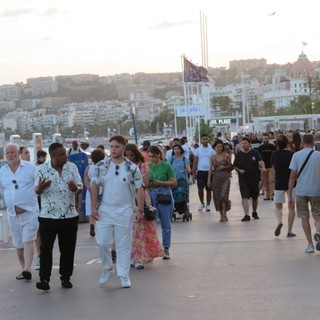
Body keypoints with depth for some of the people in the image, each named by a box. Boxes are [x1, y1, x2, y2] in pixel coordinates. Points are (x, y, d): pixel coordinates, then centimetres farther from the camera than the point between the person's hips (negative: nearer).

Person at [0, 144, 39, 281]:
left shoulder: (30, 167, -4)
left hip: (30, 211, -4)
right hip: (12, 214, 4)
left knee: (28, 241, -12)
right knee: (18, 244, 10)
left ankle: (27, 270, -16)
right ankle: (24, 269, 21)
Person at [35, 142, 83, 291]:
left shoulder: (72, 167, 1)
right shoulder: (42, 169, -5)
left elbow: (80, 186, 4)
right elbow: (37, 191, -1)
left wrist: (76, 188, -20)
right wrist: (40, 188, -25)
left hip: (69, 216, 2)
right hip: (48, 216, -2)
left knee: (68, 249, 8)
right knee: (46, 248, -3)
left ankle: (65, 277, 19)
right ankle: (44, 279, 0)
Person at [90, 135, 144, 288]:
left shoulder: (132, 168, -1)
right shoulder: (101, 166, 2)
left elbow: (139, 190, 0)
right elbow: (95, 187, 3)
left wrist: (140, 210, -6)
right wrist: (93, 207, -4)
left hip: (125, 212, -1)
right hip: (104, 211, 1)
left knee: (124, 245, 4)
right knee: (102, 243, 1)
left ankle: (124, 276, 13)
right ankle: (107, 268, 24)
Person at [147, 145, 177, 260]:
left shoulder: (166, 166, -4)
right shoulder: (148, 166, 7)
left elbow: (174, 183, -5)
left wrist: (160, 182, -16)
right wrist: (147, 183, -8)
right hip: (151, 195, 3)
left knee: (166, 225, 6)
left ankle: (166, 249, 16)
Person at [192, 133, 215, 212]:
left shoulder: (212, 150, 4)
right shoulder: (197, 150, 5)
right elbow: (195, 162, 6)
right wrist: (193, 173, 1)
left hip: (209, 171, 0)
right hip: (200, 171, 0)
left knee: (208, 189, 5)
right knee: (200, 188, -6)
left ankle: (208, 205, 15)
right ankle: (202, 203, 15)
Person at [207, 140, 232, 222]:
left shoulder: (226, 156, 1)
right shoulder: (212, 158, 7)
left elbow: (230, 166, 9)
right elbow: (210, 169, 5)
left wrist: (224, 167, -9)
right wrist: (209, 180, -2)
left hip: (225, 177, -3)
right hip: (216, 177, 3)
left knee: (223, 195, -16)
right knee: (217, 197, 3)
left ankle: (224, 214, -7)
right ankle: (221, 215, 12)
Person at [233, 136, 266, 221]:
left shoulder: (255, 153, -2)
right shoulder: (238, 155, 2)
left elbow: (260, 161, -14)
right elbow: (235, 166, 8)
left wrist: (262, 167, -35)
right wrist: (239, 170, -12)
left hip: (254, 178, 1)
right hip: (243, 179, -1)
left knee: (255, 197, 15)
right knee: (244, 197, -13)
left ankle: (254, 212, 36)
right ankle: (246, 215, -15)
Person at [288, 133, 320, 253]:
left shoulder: (296, 155, -2)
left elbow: (293, 176, -4)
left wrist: (290, 195, 0)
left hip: (301, 191, 0)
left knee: (304, 218, 11)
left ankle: (310, 244, 10)